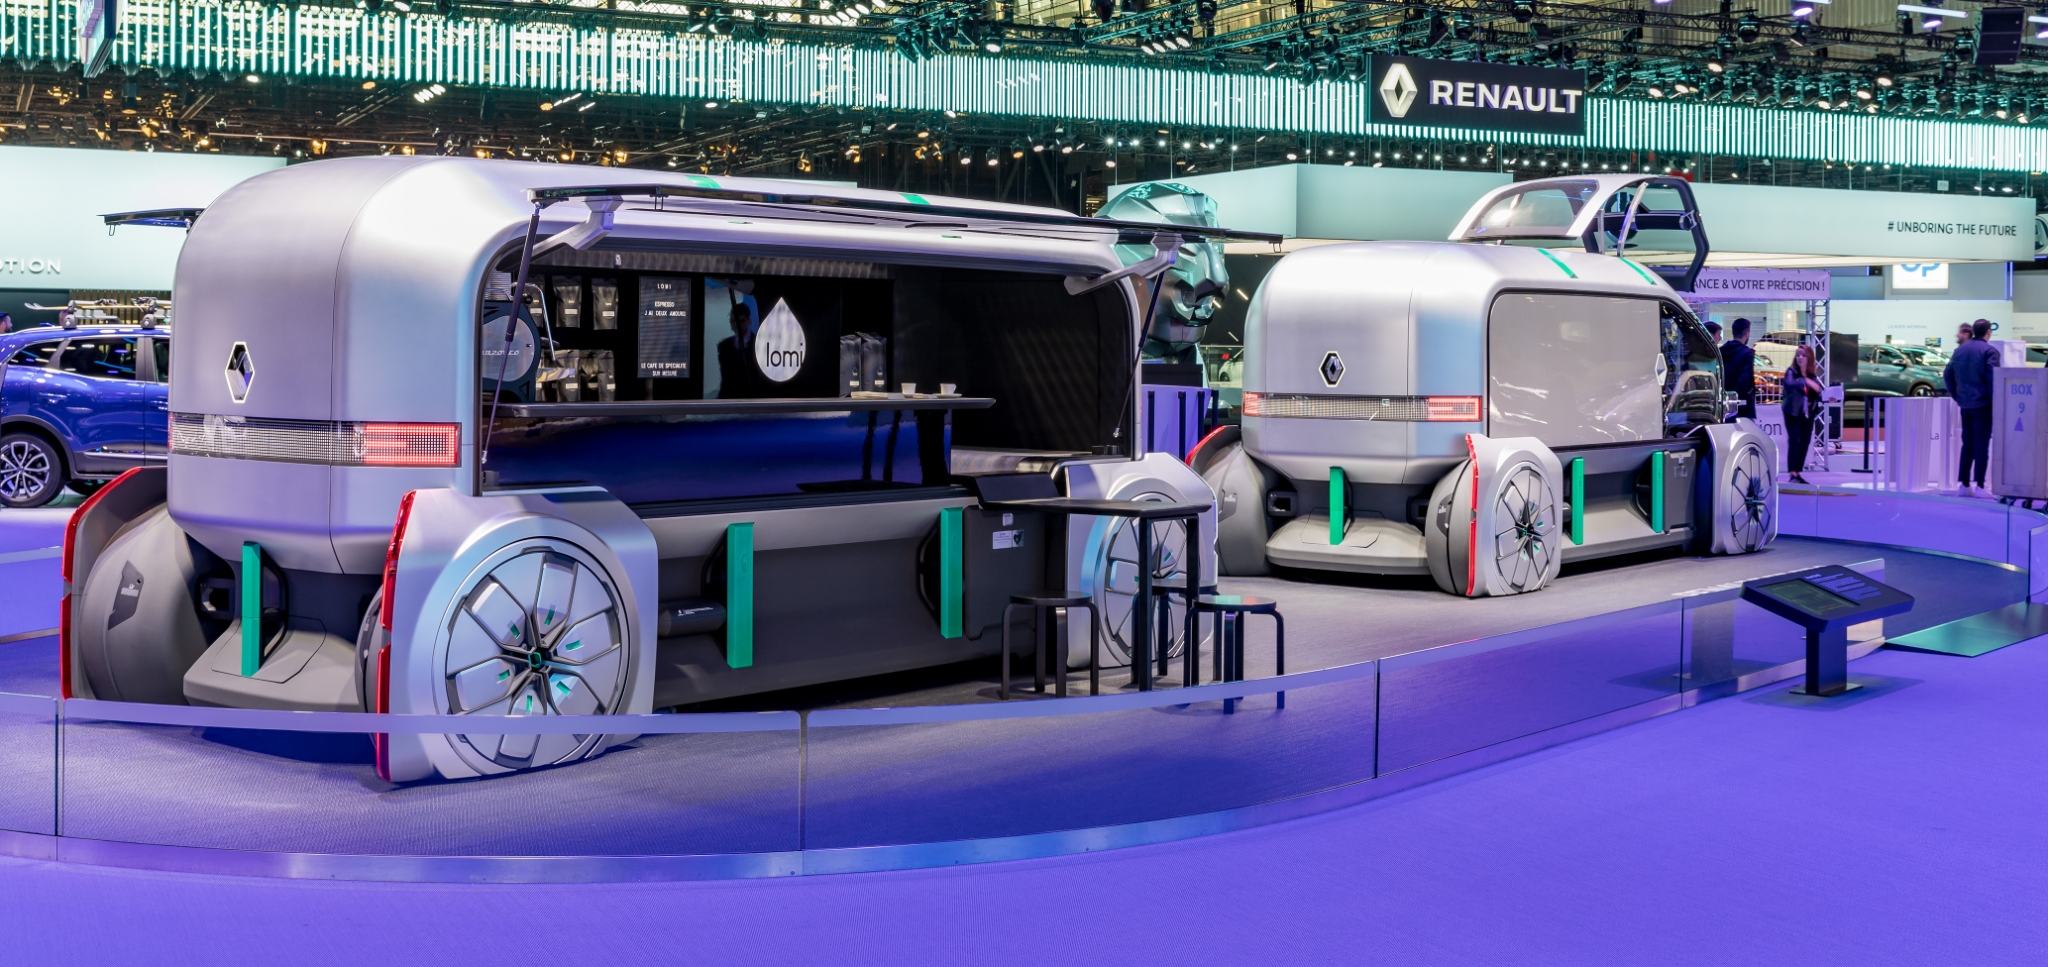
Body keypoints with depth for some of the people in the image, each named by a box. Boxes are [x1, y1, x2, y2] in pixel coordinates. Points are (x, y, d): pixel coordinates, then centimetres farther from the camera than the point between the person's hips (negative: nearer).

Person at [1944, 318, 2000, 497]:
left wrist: (1956, 396, 17)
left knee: (1967, 444, 12)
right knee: (1981, 444, -3)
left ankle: (1963, 484, 11)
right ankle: (1979, 486, -5)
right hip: (1982, 403, -6)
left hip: (1965, 403, 6)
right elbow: (1993, 378, -15)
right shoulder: (1989, 351, -9)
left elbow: (1947, 375, 12)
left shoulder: (1960, 350, 10)